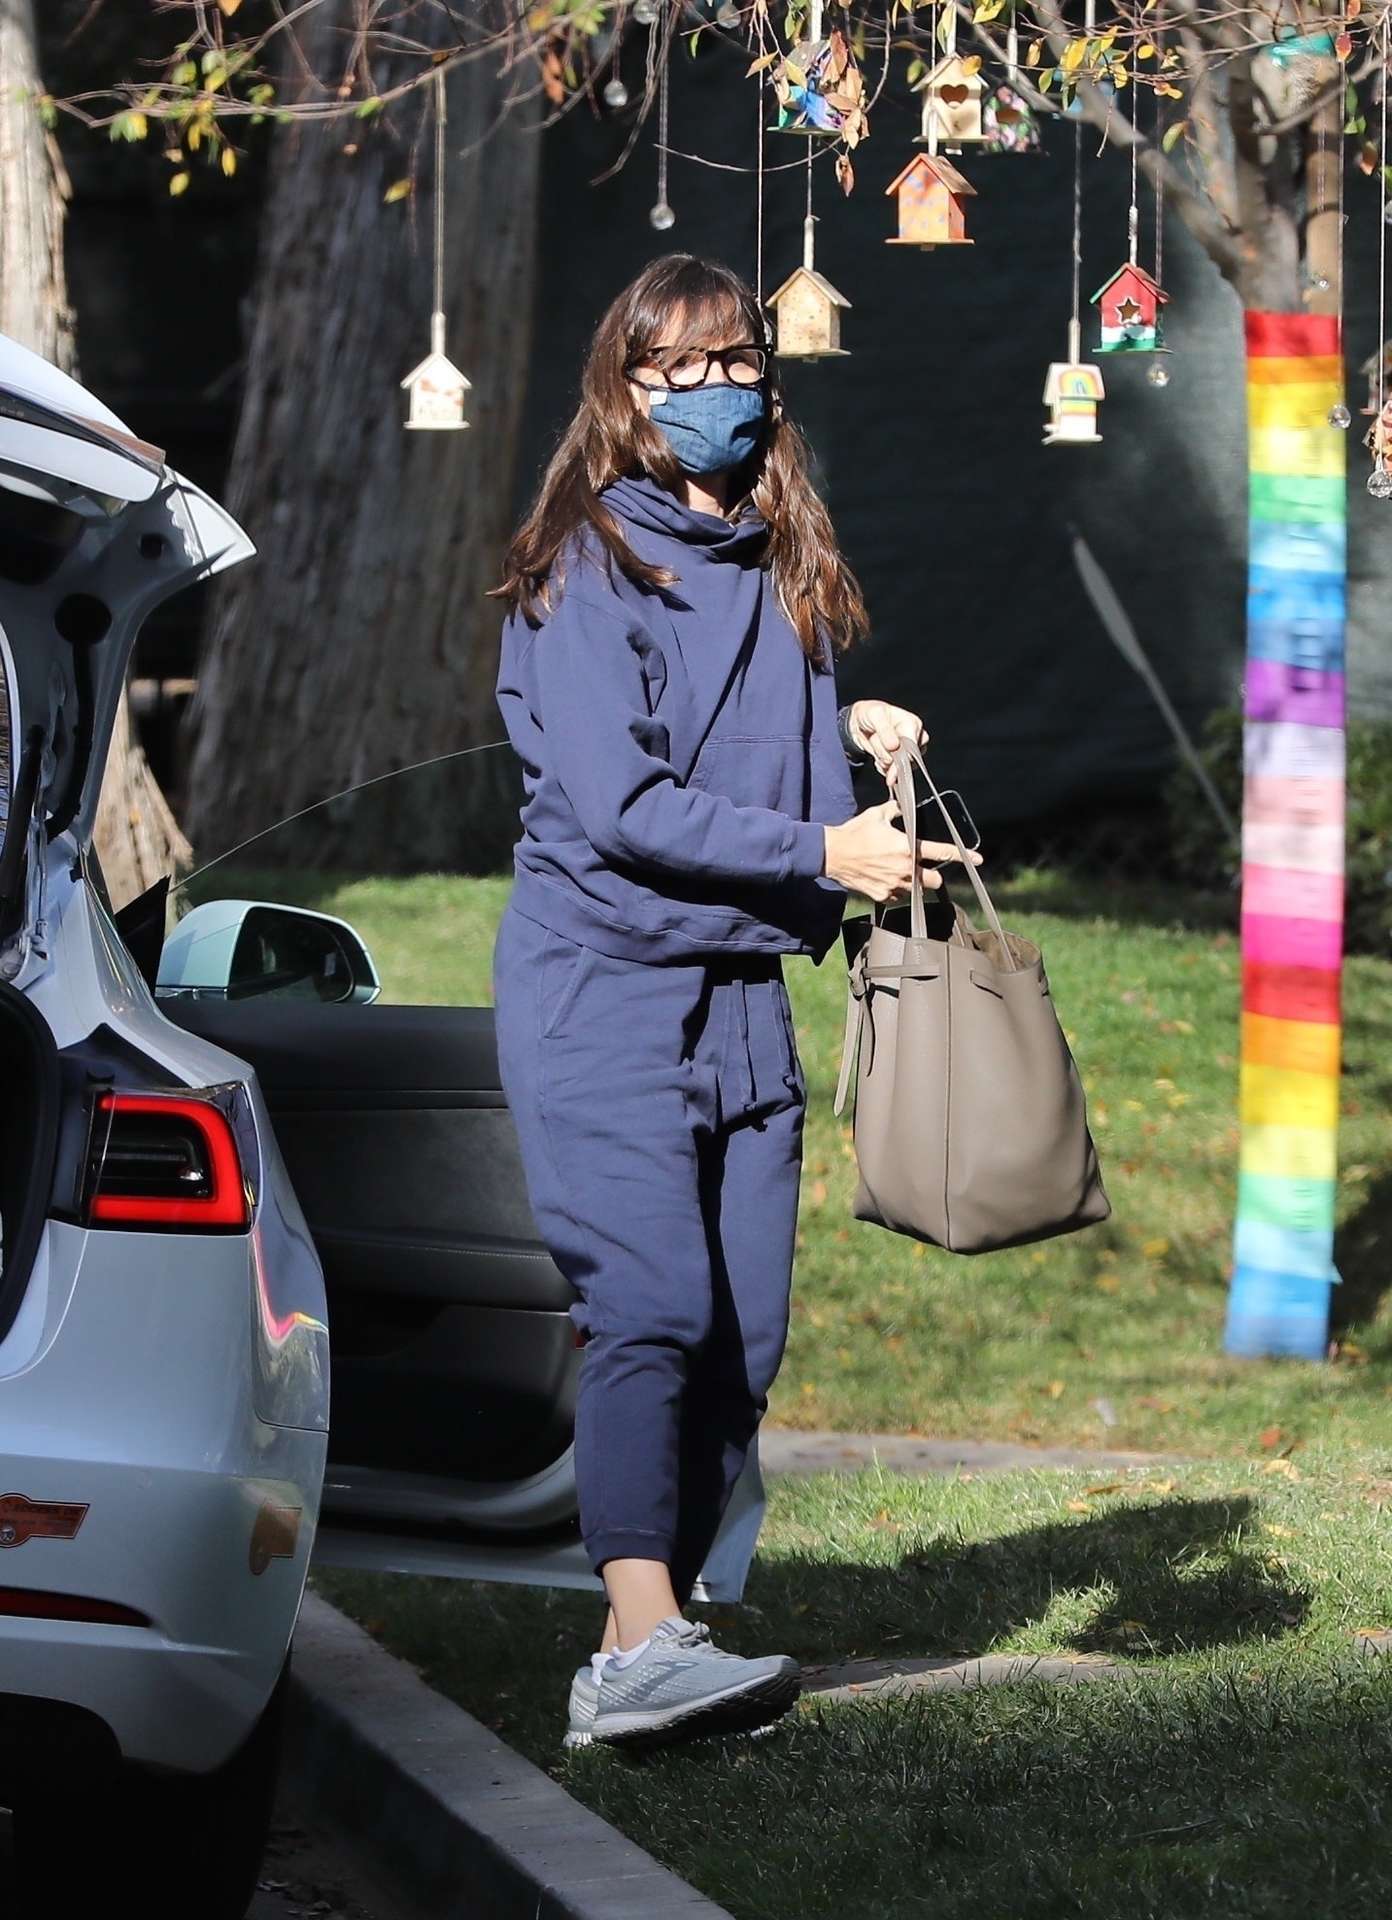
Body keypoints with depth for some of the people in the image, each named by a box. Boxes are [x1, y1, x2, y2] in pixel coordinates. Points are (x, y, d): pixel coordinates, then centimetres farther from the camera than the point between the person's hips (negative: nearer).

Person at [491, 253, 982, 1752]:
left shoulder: (779, 569, 15)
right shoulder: (590, 570, -7)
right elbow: (620, 803, -16)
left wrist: (845, 728, 6)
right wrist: (818, 850, -17)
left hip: (743, 993, 7)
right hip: (602, 989, -7)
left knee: (744, 1330, 2)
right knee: (653, 1308, -19)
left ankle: (647, 1652, 7)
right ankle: (639, 1648, -28)